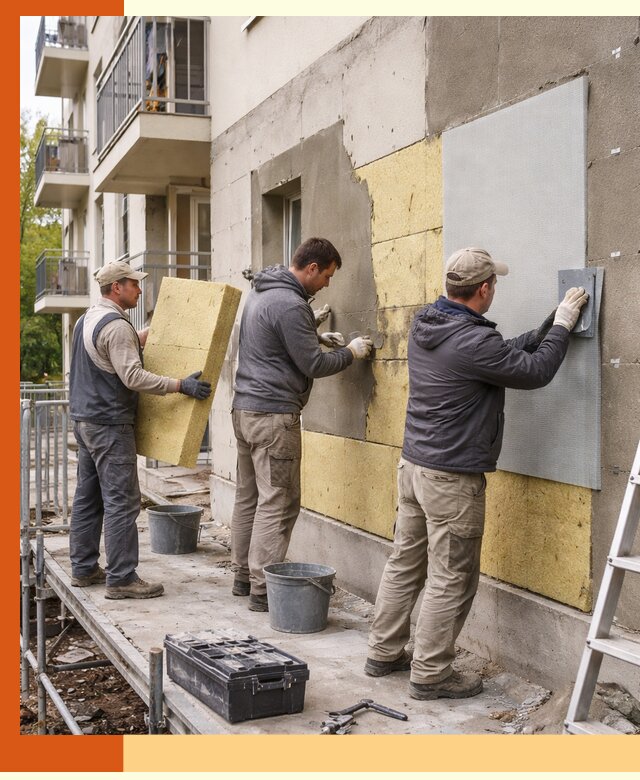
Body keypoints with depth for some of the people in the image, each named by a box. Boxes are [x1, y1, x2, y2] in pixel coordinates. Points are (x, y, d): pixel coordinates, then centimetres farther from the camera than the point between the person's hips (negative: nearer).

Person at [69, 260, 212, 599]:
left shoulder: (87, 319, 14)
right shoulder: (116, 325, -17)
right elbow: (133, 376, -24)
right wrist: (182, 386, -23)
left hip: (84, 420, 11)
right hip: (110, 425, -11)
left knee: (88, 497, 14)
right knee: (122, 502, -8)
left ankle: (83, 569, 22)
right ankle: (121, 579, -6)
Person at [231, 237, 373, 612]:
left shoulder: (261, 293, 15)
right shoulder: (290, 304, -17)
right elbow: (313, 365, -13)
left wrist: (316, 336, 20)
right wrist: (351, 352, 2)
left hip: (244, 408, 10)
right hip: (274, 415, -10)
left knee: (248, 497, 15)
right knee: (278, 503, -5)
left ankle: (244, 575, 23)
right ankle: (263, 589, -3)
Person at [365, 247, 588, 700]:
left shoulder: (425, 326, 6)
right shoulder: (473, 342, -22)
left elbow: (506, 354, 12)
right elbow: (535, 372, -13)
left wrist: (550, 325, 12)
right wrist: (563, 325, -1)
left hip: (414, 464, 9)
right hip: (453, 477, -9)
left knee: (405, 563, 17)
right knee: (451, 579, 3)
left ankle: (385, 653, 29)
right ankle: (431, 674, 13)